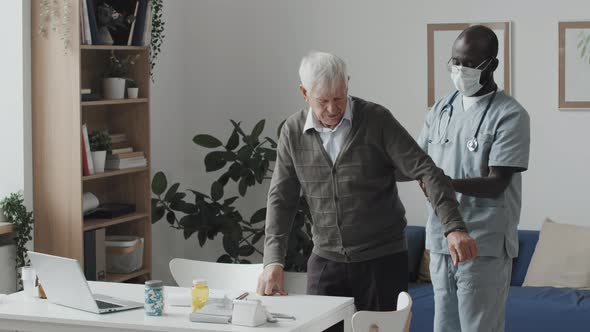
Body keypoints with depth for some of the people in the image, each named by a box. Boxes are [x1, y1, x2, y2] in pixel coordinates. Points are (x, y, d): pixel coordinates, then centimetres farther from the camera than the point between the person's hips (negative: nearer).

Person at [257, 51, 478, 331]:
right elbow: (281, 198, 2)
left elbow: (426, 171, -14)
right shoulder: (293, 132, 0)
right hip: (325, 260, 3)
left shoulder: (377, 120, -10)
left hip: (382, 259, -2)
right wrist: (273, 261, -11)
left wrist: (454, 228, -28)